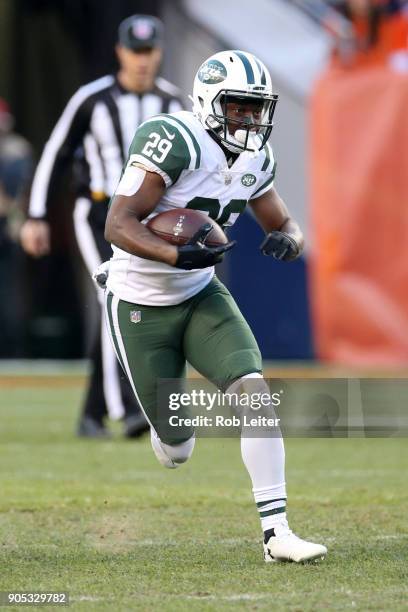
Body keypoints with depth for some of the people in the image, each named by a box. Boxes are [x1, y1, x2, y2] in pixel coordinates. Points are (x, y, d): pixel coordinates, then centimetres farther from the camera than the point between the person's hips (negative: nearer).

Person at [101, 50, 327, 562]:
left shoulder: (254, 159, -1)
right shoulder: (173, 141, -24)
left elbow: (285, 224, 9)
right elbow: (118, 225, -27)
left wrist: (287, 240, -16)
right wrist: (177, 257, -42)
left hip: (201, 296, 6)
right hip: (140, 307, -5)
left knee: (254, 388, -20)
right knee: (177, 452, 1)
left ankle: (276, 533, -19)